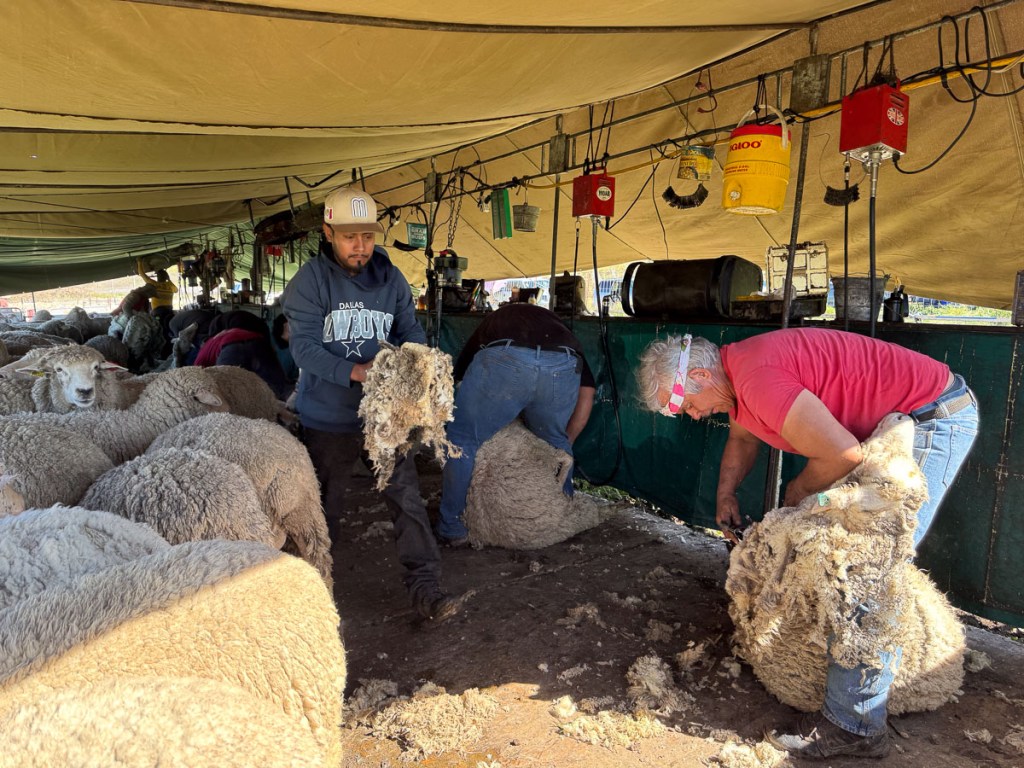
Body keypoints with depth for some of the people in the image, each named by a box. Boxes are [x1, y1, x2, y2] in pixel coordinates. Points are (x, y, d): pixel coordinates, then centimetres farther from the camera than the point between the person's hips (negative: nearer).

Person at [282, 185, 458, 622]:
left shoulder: (390, 278, 0)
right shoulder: (310, 281, -11)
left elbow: (410, 330, 2)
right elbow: (304, 347, -18)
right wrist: (354, 372, -32)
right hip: (329, 416, -2)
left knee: (406, 496, -4)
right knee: (327, 504, 16)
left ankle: (424, 588, 4)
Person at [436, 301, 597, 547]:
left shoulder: (491, 322, 43)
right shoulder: (557, 325, 43)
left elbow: (458, 375, 38)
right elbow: (587, 392, 33)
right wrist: (566, 442, 42)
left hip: (503, 360, -2)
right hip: (562, 366, 2)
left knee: (462, 440, 18)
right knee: (557, 444, 28)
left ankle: (452, 529, 24)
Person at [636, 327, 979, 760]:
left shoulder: (759, 379, -28)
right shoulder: (737, 370, 5)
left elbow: (844, 455, -27)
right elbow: (742, 436, 25)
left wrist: (797, 492, -8)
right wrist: (725, 494, 15)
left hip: (935, 418, -11)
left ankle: (853, 725, -5)